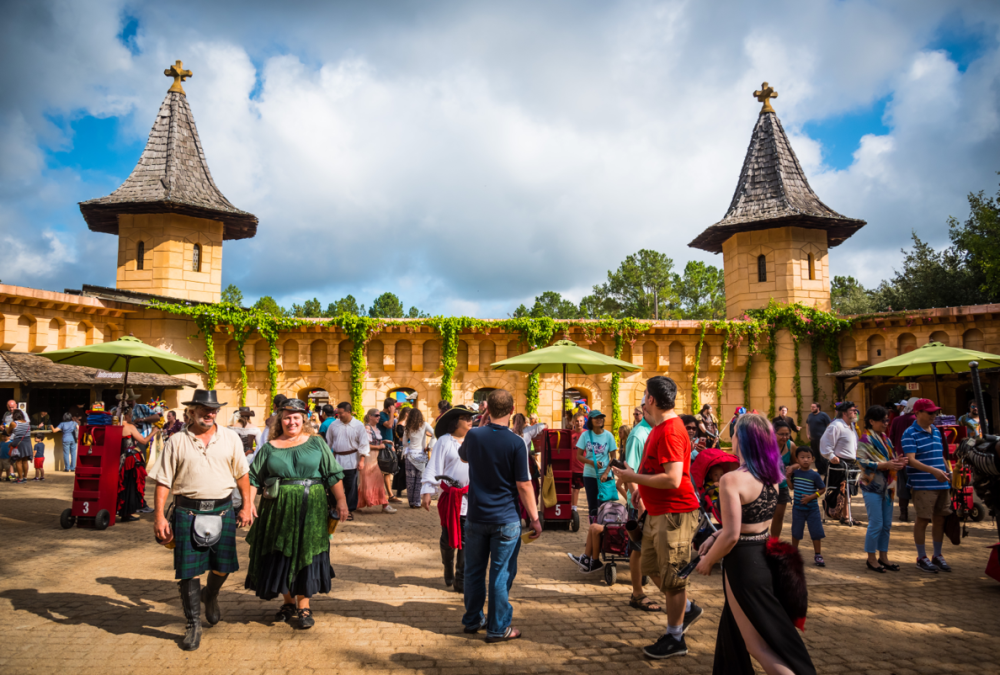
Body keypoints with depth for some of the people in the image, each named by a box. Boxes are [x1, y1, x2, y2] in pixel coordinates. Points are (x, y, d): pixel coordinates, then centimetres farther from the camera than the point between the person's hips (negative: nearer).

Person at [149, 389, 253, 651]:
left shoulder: (230, 438, 5)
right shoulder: (177, 441, 1)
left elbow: (242, 474, 10)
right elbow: (163, 481, 0)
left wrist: (247, 506, 7)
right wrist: (159, 516, -6)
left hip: (222, 509, 2)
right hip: (188, 511, -1)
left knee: (223, 565, 8)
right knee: (189, 570, 3)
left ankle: (210, 596, 42)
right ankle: (193, 624, 19)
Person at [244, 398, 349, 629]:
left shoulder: (316, 443, 5)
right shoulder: (269, 448, 9)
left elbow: (333, 475, 2)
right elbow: (254, 478, 8)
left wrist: (341, 501, -4)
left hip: (310, 510, -2)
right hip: (278, 510, 2)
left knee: (305, 554, 0)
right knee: (280, 556, 7)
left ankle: (303, 606, 9)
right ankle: (288, 602, 24)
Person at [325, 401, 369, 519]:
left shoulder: (358, 425, -5)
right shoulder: (334, 425, 2)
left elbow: (363, 444, -3)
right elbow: (328, 442, 12)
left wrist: (361, 460, -9)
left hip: (351, 460, -2)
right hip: (336, 459, 2)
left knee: (351, 486, 4)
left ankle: (350, 509, 15)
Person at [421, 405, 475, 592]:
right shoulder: (444, 441, -3)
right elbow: (433, 468, -5)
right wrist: (427, 492, -11)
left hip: (470, 497, 2)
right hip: (450, 497, -2)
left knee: (466, 540, -1)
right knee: (448, 537, 10)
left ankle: (461, 580, 8)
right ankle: (448, 573, 34)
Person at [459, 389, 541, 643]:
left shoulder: (473, 435, -4)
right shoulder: (515, 443, -15)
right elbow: (523, 485, -14)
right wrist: (535, 518, -5)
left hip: (476, 516, 4)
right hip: (505, 519, -4)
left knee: (474, 570, 15)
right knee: (501, 573, 6)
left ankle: (473, 619, 29)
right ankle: (498, 628, 13)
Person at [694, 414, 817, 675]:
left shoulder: (732, 479, -22)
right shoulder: (771, 477, 1)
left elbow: (731, 536, -24)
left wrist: (708, 561, -7)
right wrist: (714, 537, 14)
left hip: (744, 564, -8)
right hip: (764, 556, 8)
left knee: (758, 644, 5)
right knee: (733, 629, 25)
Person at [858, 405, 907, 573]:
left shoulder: (885, 439, 13)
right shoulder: (865, 440, -10)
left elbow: (890, 459, 18)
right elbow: (863, 462, -17)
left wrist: (898, 463, -4)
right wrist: (886, 465, -24)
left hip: (886, 486, 7)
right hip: (872, 487, -7)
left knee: (887, 524, 10)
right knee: (876, 524, -4)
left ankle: (883, 556, 21)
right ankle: (871, 558, 7)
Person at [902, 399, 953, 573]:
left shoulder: (936, 431, 14)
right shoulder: (910, 434, -10)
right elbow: (911, 460, -19)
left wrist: (947, 472, 14)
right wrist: (933, 470, -30)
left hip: (942, 484, 7)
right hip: (923, 485, -7)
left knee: (940, 519, 13)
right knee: (923, 519, 0)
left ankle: (937, 555, 28)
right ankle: (922, 558, 13)